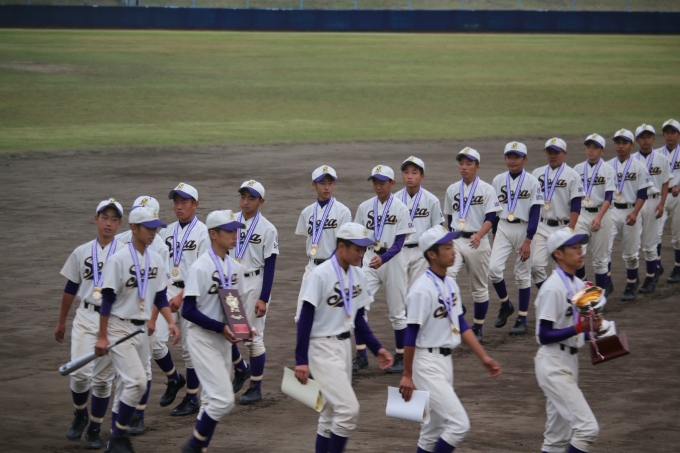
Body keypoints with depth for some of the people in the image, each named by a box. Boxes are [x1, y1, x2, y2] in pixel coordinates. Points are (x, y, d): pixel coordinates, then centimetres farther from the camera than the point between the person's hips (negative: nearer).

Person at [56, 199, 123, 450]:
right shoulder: (81, 253, 6)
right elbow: (70, 288, 14)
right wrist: (61, 322, 19)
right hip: (85, 318, 1)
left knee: (103, 378, 2)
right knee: (80, 372, -12)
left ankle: (94, 430, 15)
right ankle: (80, 415, 16)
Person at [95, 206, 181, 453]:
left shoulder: (156, 260, 7)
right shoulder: (119, 260, -14)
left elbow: (160, 296, 14)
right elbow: (107, 299, -13)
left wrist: (170, 322, -2)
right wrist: (102, 337, -13)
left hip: (141, 328, 7)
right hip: (119, 328, -7)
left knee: (127, 384, 11)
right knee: (137, 381, -16)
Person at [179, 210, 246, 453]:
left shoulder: (235, 267, 7)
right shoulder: (200, 267, -16)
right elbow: (188, 311, -18)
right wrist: (221, 327, -24)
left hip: (223, 339, 8)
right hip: (202, 339, -8)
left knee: (212, 399, 13)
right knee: (223, 399, -13)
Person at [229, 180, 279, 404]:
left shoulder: (267, 229, -8)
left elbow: (270, 266, -8)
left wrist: (263, 299, -13)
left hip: (254, 283, -4)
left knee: (254, 336, -1)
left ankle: (256, 388, 10)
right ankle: (241, 369, 30)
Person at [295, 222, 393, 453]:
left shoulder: (358, 275, 6)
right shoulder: (321, 274, -16)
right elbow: (305, 319, -16)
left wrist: (376, 348, 7)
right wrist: (301, 360, -19)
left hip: (344, 346, 8)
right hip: (322, 347, -8)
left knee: (332, 414, 13)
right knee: (348, 409, -14)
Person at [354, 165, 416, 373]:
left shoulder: (400, 209, -8)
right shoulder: (365, 207, 4)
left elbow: (399, 243, -13)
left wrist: (383, 259, -28)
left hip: (392, 260, -3)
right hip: (369, 259, 3)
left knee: (397, 312, 5)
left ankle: (400, 357, 17)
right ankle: (361, 356, 1)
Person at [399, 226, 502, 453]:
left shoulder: (450, 284, 9)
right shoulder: (423, 289, -19)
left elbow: (461, 324, 15)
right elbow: (411, 334, -17)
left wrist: (484, 357, 11)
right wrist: (407, 376, -15)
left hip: (445, 361, 9)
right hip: (427, 364, -9)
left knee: (434, 428, 14)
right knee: (459, 423, -13)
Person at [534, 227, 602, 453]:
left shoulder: (579, 285, 11)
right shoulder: (553, 288, -16)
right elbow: (544, 336, -18)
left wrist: (592, 324, -2)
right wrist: (579, 328, -26)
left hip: (570, 362, 9)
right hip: (553, 364, -9)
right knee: (587, 427, -17)